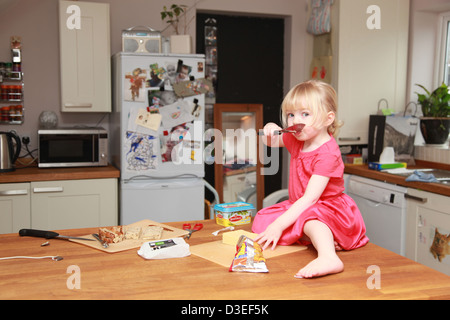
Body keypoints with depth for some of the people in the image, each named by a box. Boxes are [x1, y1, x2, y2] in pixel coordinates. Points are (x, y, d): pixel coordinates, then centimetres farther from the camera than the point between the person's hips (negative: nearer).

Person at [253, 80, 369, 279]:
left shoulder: (327, 154, -24)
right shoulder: (296, 140, 3)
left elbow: (310, 198, -30)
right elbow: (270, 142, 21)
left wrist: (279, 225, -34)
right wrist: (270, 131, -6)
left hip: (328, 208, -9)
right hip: (298, 207, 9)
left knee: (309, 219, -40)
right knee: (261, 221, -10)